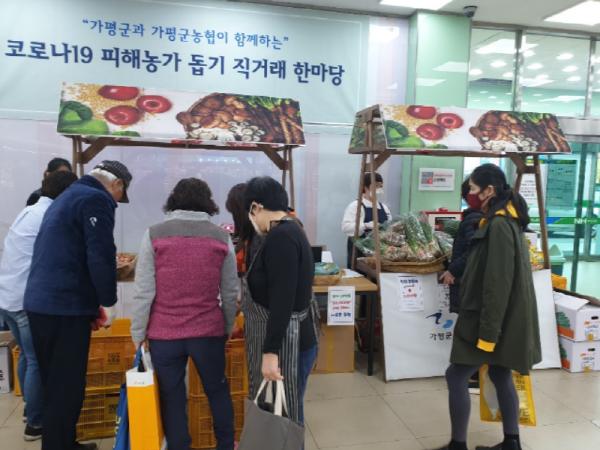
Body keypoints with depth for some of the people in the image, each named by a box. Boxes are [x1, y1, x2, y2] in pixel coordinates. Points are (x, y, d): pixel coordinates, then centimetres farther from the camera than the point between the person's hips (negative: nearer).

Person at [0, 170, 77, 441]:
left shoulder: (29, 212, 16)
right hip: (27, 300, -9)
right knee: (38, 361, 2)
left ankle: (30, 410, 34)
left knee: (27, 356, 21)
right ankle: (35, 423, 12)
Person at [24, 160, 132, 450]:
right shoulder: (97, 200, -9)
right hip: (65, 307, -10)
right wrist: (108, 300, -4)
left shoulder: (66, 197, 20)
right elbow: (101, 256, -19)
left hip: (40, 302, 10)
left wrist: (92, 302, 21)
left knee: (55, 384, 19)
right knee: (66, 388, 0)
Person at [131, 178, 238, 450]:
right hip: (208, 331, 2)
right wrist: (228, 327, 15)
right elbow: (230, 292, 2)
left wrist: (138, 334, 3)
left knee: (172, 398, 13)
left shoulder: (154, 235, -4)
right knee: (217, 390, 21)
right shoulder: (221, 238, 0)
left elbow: (144, 292, -6)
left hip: (164, 334, -1)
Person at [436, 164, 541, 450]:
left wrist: (487, 331, -22)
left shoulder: (498, 226, -21)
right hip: (501, 317, 10)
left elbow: (498, 283, -24)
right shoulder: (506, 221, 10)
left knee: (456, 376, -1)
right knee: (500, 376, 18)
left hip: (494, 320, -10)